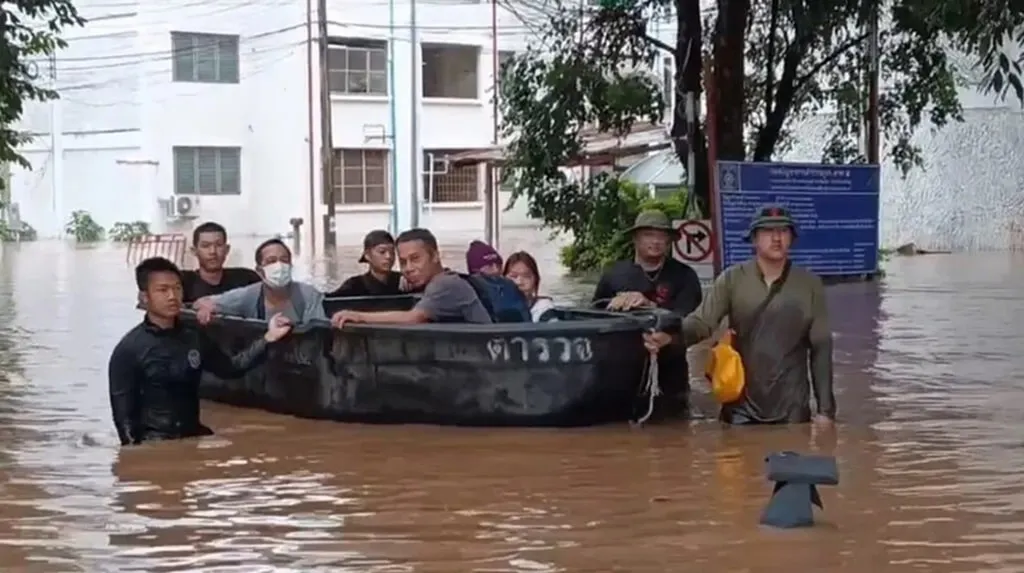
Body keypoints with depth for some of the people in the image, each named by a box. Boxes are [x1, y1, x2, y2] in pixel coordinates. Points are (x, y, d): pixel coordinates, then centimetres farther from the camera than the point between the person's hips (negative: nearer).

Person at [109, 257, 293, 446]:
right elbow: (122, 412, -5)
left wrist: (267, 339, 4)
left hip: (193, 436, 5)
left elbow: (229, 368, 13)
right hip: (153, 441, -5)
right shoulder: (129, 349, -6)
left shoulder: (194, 338, 9)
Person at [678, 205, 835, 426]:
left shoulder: (810, 285, 1)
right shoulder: (732, 279, -1)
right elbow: (701, 322, -9)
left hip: (792, 410, 0)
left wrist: (826, 408, -1)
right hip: (741, 407, 0)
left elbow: (821, 348, 2)